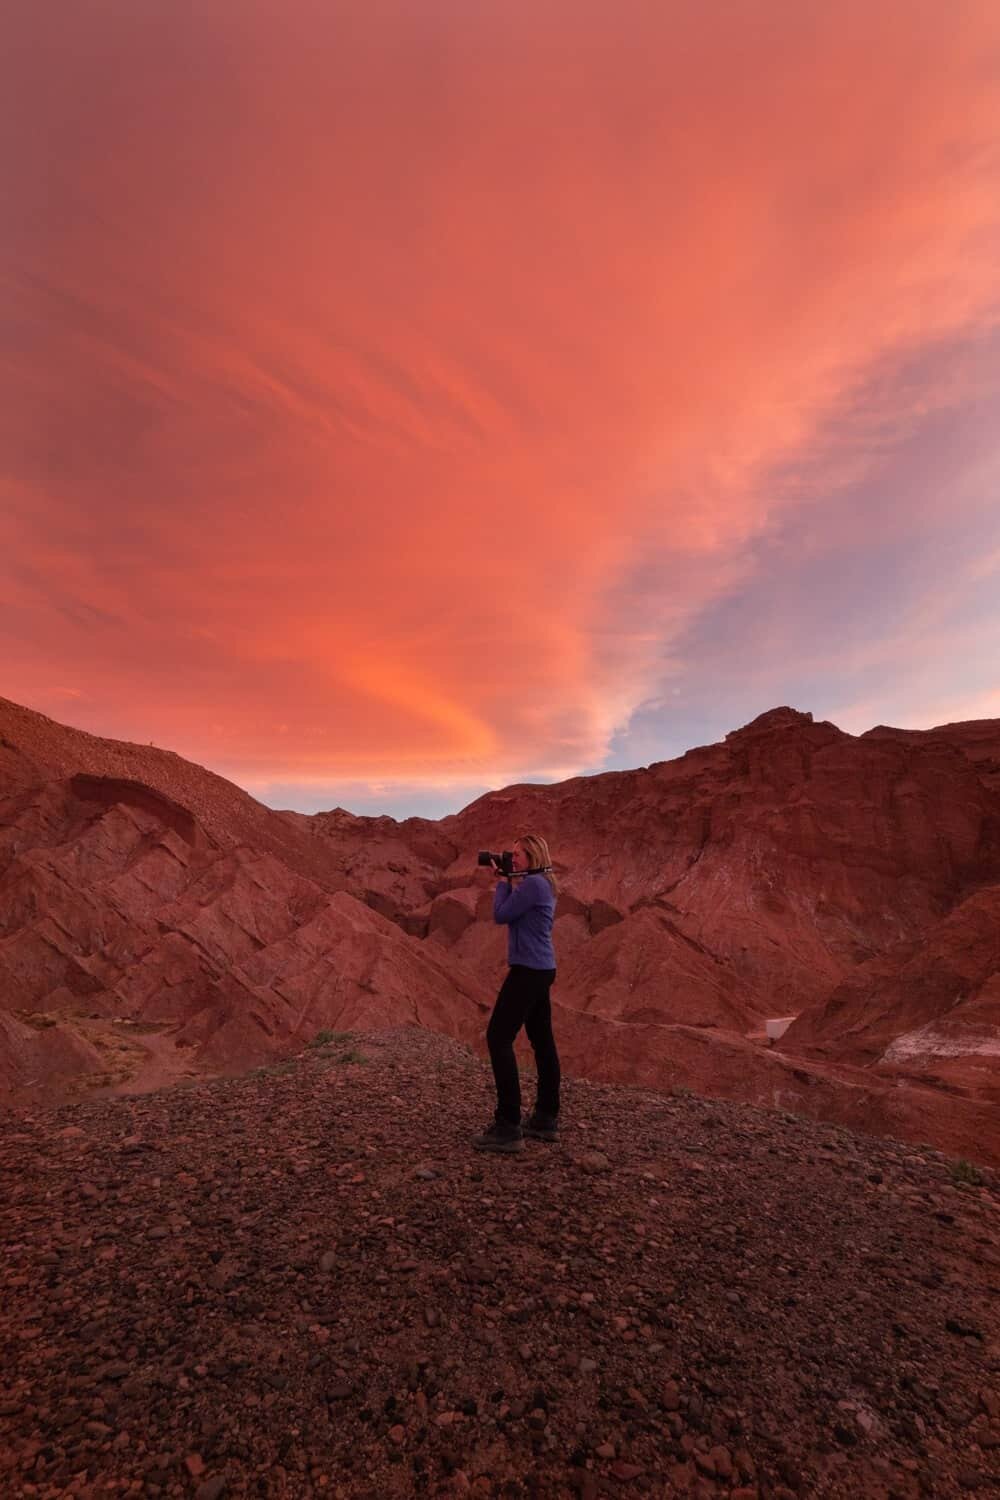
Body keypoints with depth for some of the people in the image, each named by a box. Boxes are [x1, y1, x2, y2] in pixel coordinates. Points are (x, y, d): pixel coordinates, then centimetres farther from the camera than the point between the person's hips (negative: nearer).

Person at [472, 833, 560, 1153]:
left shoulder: (533, 883, -17)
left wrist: (503, 881, -1)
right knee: (542, 1041, 14)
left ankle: (508, 1127, -7)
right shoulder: (542, 883, 14)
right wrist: (510, 881, 11)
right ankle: (545, 1118, 24)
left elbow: (500, 915, -14)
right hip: (540, 969, 11)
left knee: (498, 1038, -9)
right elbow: (516, 914, 17)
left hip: (529, 969, -11)